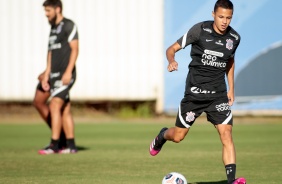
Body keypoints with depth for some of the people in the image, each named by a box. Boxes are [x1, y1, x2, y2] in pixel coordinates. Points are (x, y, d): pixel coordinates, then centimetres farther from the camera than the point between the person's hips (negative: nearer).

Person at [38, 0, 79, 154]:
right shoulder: (53, 28, 19)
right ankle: (71, 146, 9)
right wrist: (46, 75, 15)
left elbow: (75, 49, -12)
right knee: (65, 110, 7)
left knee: (55, 106, -15)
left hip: (65, 74, -8)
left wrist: (68, 71, -20)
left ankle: (54, 145, -17)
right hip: (55, 75, 8)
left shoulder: (69, 25, -6)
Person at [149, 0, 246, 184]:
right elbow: (172, 48, -6)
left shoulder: (234, 38, 1)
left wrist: (231, 88, 17)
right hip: (195, 91, -2)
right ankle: (162, 136, 46)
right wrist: (172, 61, -28)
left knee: (226, 134, -15)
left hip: (218, 93, 2)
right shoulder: (200, 30, -11)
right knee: (178, 136, 9)